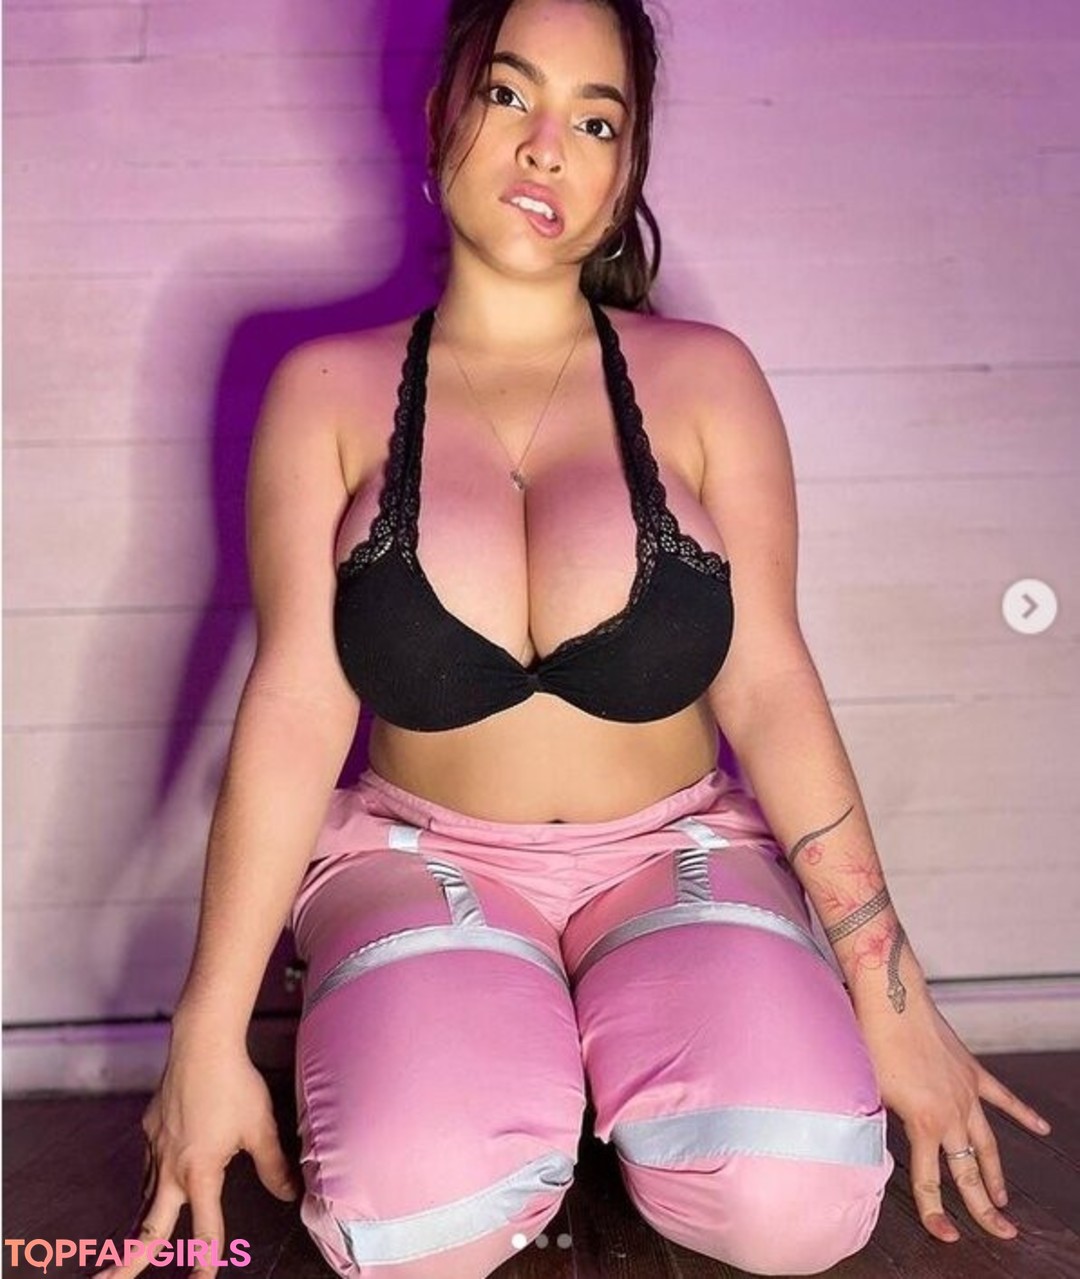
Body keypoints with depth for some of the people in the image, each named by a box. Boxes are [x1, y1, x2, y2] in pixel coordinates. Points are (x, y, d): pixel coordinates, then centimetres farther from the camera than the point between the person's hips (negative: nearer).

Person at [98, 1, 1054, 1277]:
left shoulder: (704, 378, 0)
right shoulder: (331, 391, -1)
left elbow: (768, 686, -4)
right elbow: (295, 703, -7)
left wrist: (893, 1001, -7)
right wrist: (210, 1039, -10)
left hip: (673, 851, 1)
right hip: (420, 857, 0)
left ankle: (602, 1043, 8)